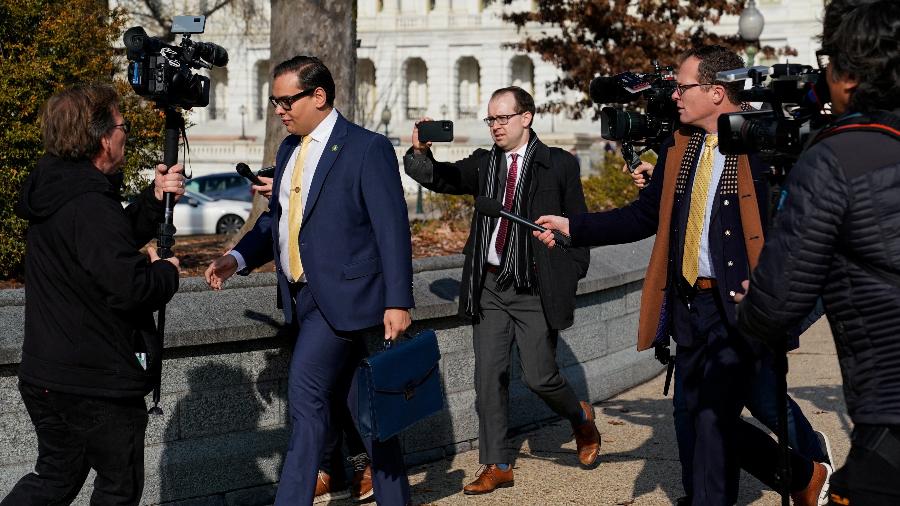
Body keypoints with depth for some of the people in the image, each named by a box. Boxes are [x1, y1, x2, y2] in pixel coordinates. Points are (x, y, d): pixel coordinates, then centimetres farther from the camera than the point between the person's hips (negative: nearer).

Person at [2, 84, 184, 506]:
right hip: (99, 385, -9)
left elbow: (117, 239, 17)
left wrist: (154, 200, 4)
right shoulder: (90, 207, -24)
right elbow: (130, 287, -30)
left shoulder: (53, 193, 7)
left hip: (46, 375, 9)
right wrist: (167, 272, -10)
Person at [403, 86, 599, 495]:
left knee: (538, 377, -3)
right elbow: (441, 178, -3)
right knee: (489, 377, 4)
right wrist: (421, 151, -23)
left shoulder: (558, 165, -1)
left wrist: (570, 278, -6)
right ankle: (497, 465, 13)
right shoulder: (484, 163, 9)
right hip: (490, 287, 4)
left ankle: (581, 420, 28)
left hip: (536, 290, -4)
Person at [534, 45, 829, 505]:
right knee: (694, 420, 12)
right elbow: (644, 217, 16)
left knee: (713, 420, -11)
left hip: (737, 309, -8)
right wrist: (571, 227, 11)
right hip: (689, 307, 8)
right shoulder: (679, 147, 12)